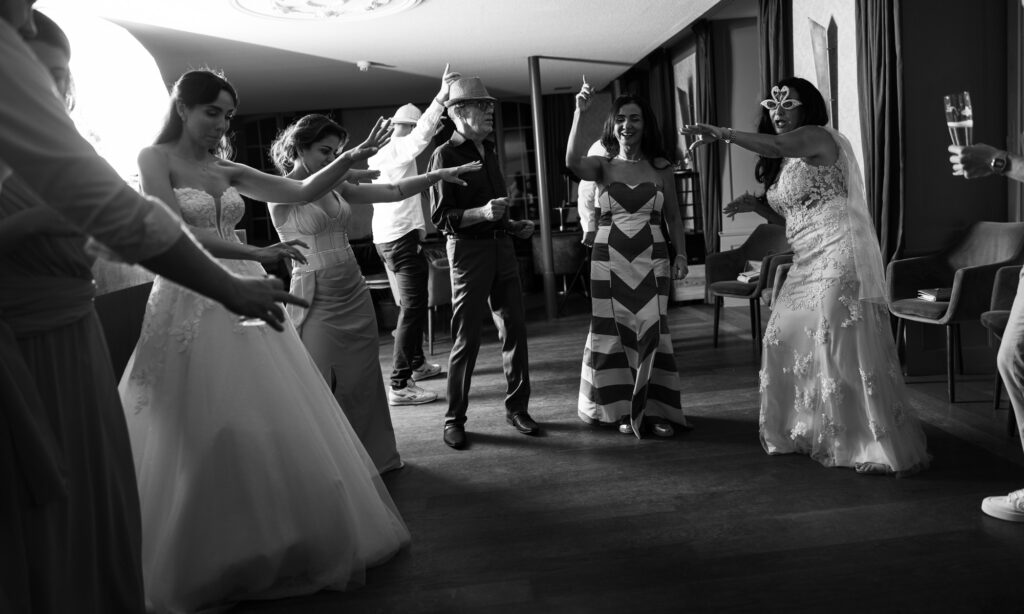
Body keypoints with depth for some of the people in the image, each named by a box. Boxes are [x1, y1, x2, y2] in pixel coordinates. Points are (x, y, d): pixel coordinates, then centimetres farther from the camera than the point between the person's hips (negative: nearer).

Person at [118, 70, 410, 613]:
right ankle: (202, 568, 21)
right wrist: (256, 254, -26)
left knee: (274, 432, 7)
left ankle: (283, 546, 24)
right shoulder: (155, 158, -3)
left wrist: (352, 157, -1)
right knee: (201, 440, 2)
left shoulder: (227, 171, 13)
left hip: (244, 304, 6)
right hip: (190, 308, -5)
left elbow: (302, 192, 10)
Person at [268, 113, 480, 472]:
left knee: (363, 382, 13)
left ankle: (373, 457, 29)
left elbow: (392, 192, 9)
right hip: (318, 298, -6)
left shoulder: (336, 187, 8)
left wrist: (438, 175, 3)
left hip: (354, 291, 6)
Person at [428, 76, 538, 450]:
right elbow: (440, 216, -14)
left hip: (501, 246, 7)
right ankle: (454, 419, 12)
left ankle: (516, 408, 21)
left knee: (514, 328, 8)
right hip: (469, 249, -7)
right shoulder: (445, 155, -8)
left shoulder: (489, 150, 15)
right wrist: (482, 214, -26)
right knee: (466, 338, -2)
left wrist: (514, 225, 10)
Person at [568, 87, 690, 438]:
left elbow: (673, 217, 12)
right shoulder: (602, 166, 2)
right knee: (615, 334, 3)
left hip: (652, 260, 1)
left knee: (652, 333, 0)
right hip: (609, 260, -1)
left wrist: (681, 255, 4)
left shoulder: (661, 168, 7)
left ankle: (656, 410, 12)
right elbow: (573, 162, -20)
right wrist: (579, 113, -24)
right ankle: (624, 410, 16)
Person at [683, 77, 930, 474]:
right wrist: (753, 206, 8)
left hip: (839, 255, -9)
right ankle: (803, 432, 21)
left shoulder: (818, 137, -6)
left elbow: (776, 146, -28)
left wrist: (723, 134, -31)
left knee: (845, 348, -12)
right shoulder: (782, 164, 20)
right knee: (784, 338, 8)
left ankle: (886, 447, -2)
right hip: (808, 261, 9)